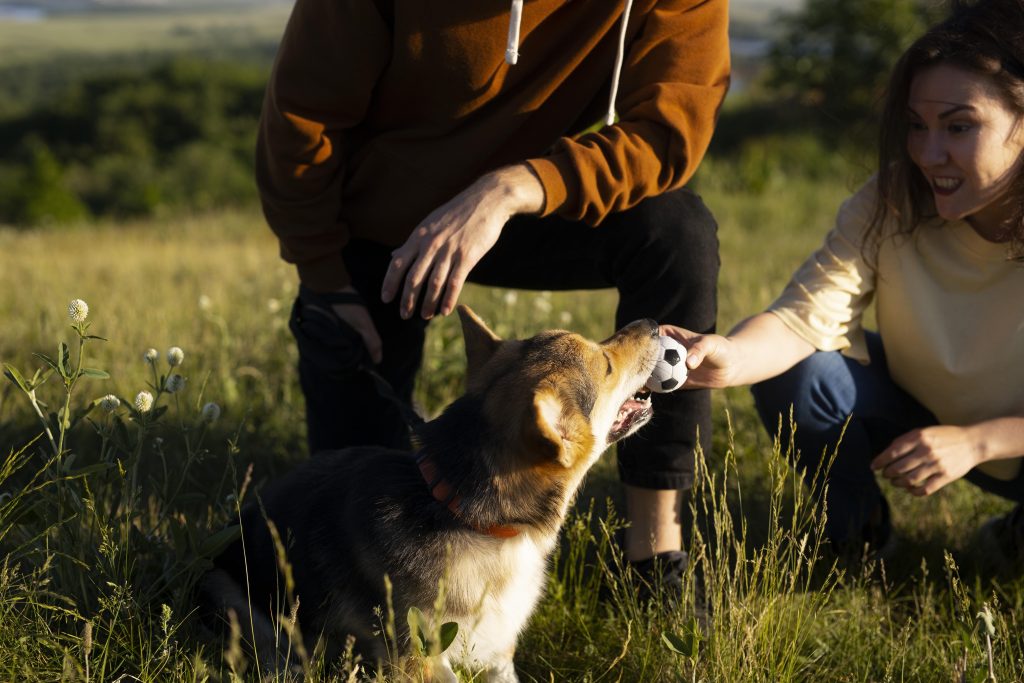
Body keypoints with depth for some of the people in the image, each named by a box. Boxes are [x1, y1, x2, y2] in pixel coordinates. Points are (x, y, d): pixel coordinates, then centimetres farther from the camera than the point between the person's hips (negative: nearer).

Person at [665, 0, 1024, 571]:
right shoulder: (889, 208, -19)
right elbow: (806, 314, -31)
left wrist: (976, 440, -34)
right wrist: (730, 357, -51)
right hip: (915, 411, 3)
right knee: (794, 371, -24)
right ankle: (860, 534, 3)